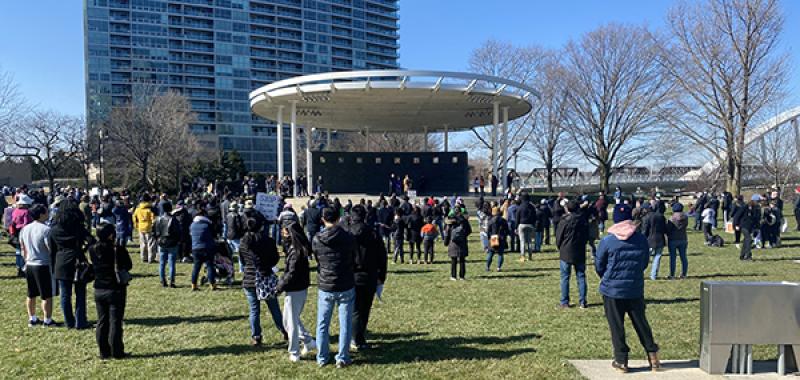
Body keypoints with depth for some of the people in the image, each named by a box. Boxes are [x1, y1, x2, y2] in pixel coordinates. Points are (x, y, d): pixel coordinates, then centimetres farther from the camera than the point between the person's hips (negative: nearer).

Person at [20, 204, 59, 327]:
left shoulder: (24, 229, 6)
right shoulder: (46, 229, -17)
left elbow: (23, 249, 15)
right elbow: (50, 249, -17)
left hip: (29, 265, 8)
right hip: (43, 266, -8)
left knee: (31, 294, 17)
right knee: (47, 295, 1)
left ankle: (32, 318, 26)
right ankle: (47, 320, 6)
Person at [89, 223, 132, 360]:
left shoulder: (93, 249, -6)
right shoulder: (119, 249, -18)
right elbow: (129, 266, -7)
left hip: (99, 291, 4)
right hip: (116, 290, -4)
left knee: (102, 321, 13)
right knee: (115, 321, 4)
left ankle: (104, 352, 19)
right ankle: (116, 352, 9)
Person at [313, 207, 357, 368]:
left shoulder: (316, 240, -9)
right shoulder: (349, 238, -11)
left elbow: (316, 258, 6)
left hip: (325, 288, 1)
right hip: (346, 287, -1)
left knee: (322, 324, 15)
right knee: (345, 325, 10)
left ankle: (322, 358, 23)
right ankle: (342, 358, 14)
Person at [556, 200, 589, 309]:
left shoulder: (564, 221, -12)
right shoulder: (583, 221, 1)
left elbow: (558, 237, -5)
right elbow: (587, 236, 9)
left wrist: (560, 247, 13)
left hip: (566, 253, -4)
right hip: (580, 253, 4)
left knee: (565, 278, 4)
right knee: (581, 277, 10)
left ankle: (565, 302, 6)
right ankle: (583, 302, 11)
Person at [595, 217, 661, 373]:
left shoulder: (607, 241, -9)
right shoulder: (642, 239, 0)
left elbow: (599, 266, -1)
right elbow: (645, 262, 12)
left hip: (612, 289, -3)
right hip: (636, 289, 3)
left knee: (616, 326, 6)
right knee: (641, 323, 16)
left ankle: (621, 360, 11)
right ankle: (652, 355, 20)